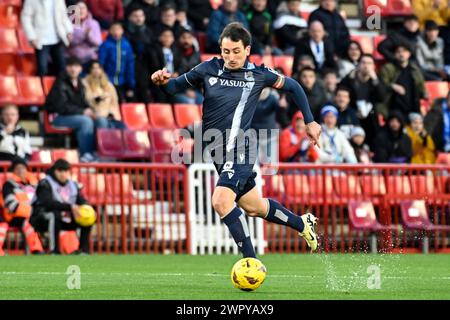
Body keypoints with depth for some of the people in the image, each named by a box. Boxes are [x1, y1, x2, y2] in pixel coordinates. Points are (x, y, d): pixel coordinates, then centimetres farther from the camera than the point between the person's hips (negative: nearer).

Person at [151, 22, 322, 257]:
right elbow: (176, 86, 9)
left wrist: (309, 121, 10)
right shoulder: (209, 69, 1)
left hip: (239, 150, -5)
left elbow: (292, 86, 10)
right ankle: (302, 223, 43)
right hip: (217, 150, 5)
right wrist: (163, 81, -14)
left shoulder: (258, 74, -5)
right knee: (253, 207, 19)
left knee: (221, 201, -26)